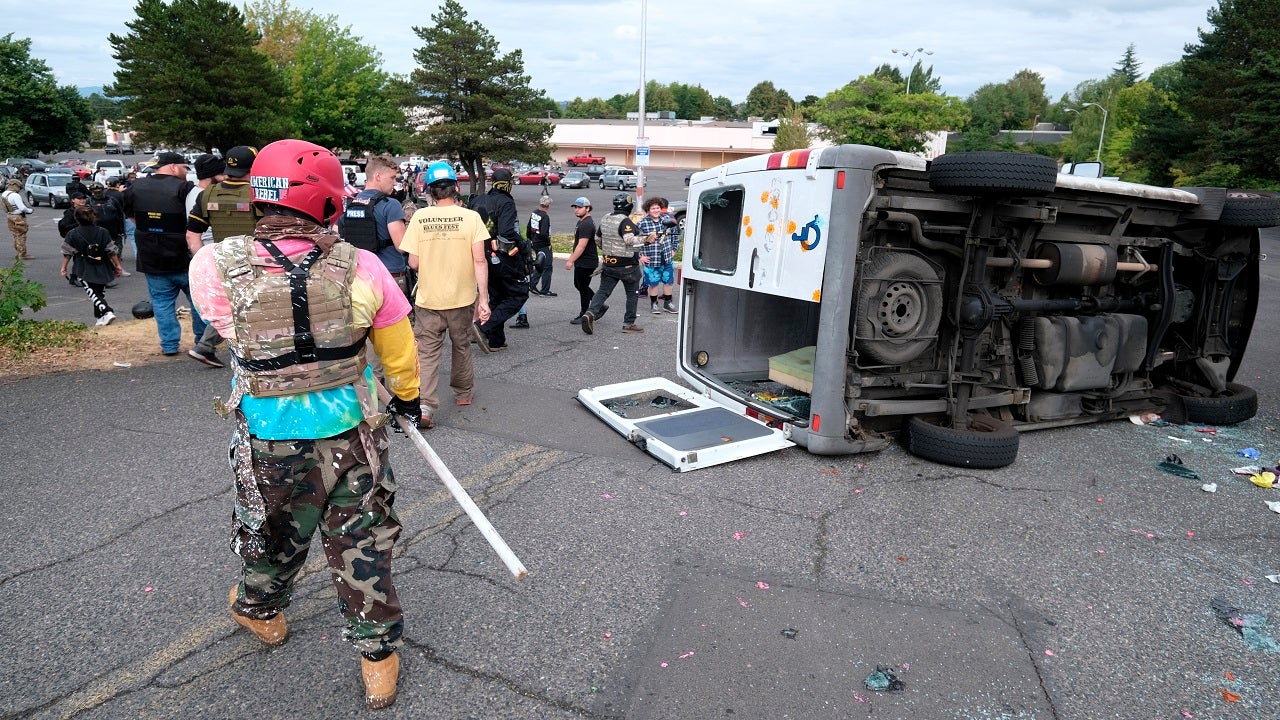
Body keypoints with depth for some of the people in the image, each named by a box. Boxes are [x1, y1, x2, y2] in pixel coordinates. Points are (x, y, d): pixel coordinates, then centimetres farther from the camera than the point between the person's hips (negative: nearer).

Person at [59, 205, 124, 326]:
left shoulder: (72, 234, -6)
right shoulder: (103, 232, -3)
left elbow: (67, 253, -1)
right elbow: (111, 251, -2)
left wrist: (64, 267, 10)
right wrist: (118, 266, 7)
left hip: (84, 271, -3)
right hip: (102, 270, 3)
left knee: (92, 293, -3)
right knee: (100, 292, 15)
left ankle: (107, 311, -24)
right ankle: (100, 316, 20)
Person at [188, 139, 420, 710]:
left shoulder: (215, 268, -18)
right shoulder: (361, 267, -17)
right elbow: (399, 350, -2)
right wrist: (407, 397, 18)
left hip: (271, 447, 1)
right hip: (355, 437, 0)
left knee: (272, 535, 27)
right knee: (362, 545, 15)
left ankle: (260, 610, 57)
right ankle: (378, 657, 31)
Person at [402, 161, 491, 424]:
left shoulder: (419, 217, -6)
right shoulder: (471, 217, -8)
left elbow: (413, 263, -5)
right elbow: (479, 260, -13)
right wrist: (483, 298, -10)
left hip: (428, 297, 0)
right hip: (462, 297, 1)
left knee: (427, 351, 5)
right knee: (461, 345, 20)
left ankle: (425, 404, -7)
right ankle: (464, 392, 36)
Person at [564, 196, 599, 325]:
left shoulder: (586, 224, -20)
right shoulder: (581, 222, 15)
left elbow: (582, 245, -26)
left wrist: (571, 261, -25)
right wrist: (571, 257, 27)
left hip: (586, 263, -11)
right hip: (581, 262, 11)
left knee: (583, 288, -2)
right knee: (578, 285, 19)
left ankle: (584, 316, 8)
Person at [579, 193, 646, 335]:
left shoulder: (604, 219, 8)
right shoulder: (625, 221, -18)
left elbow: (598, 238, 20)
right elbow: (629, 239, -32)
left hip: (609, 263, 6)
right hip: (627, 265, -6)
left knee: (603, 291, 8)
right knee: (632, 294, 9)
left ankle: (590, 313, -14)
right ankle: (629, 323, 13)